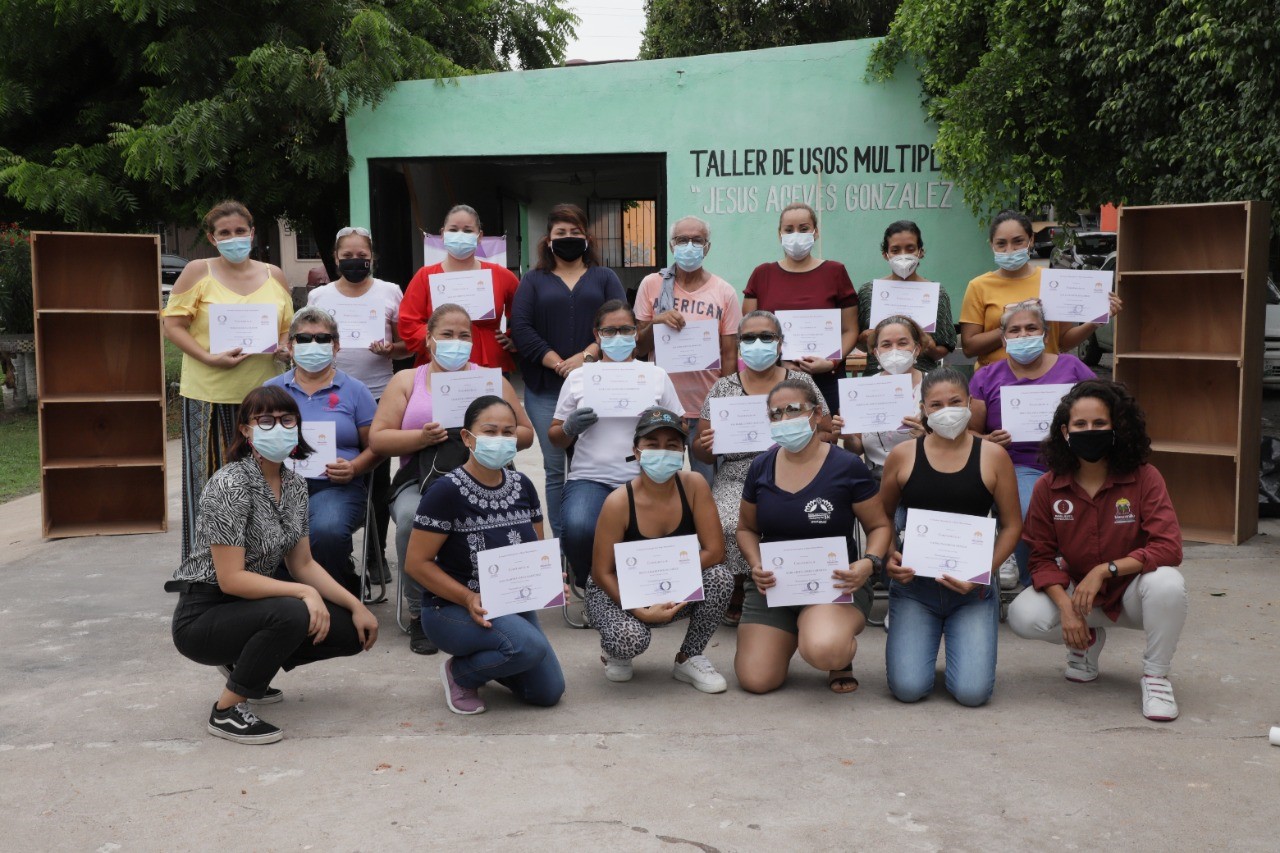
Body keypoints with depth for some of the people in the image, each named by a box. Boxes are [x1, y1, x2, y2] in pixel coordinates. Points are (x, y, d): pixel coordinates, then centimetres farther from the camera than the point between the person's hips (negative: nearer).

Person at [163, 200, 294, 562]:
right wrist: (210, 358, -15)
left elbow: (288, 327, 21)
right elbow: (173, 324, -2)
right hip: (209, 394, -3)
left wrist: (285, 350, -1)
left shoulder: (274, 276, 12)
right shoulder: (198, 272, 2)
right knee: (209, 480, 1)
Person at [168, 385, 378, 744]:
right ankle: (226, 710, -12)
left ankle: (246, 666, 16)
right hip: (203, 617, -8)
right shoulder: (230, 485, -22)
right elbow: (231, 579, -25)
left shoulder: (294, 485, 3)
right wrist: (304, 592, -29)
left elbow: (303, 564, 7)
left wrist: (356, 605, -2)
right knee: (291, 614, -34)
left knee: (352, 632, -2)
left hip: (250, 607, 8)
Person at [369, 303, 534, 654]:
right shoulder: (407, 381, 16)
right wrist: (422, 437, -12)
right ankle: (419, 613, -17)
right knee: (411, 517, -35)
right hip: (420, 478, 0)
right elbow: (377, 438, 6)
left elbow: (525, 433, 14)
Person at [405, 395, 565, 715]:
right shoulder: (447, 491, -18)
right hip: (451, 608, -7)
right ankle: (459, 673, -2)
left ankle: (480, 659, 26)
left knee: (549, 692, 2)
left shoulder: (522, 486, 1)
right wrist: (468, 598, -26)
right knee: (529, 646, -32)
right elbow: (416, 563, -17)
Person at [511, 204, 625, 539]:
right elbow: (520, 328, -1)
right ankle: (560, 543, 10)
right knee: (555, 470, 2)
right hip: (546, 389, 1)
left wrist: (586, 356, -15)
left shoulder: (604, 277, 14)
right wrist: (559, 365, -12)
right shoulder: (533, 280, 13)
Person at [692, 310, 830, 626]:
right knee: (730, 526, -32)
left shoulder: (801, 382, 10)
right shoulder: (723, 388, 12)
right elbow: (701, 452, 12)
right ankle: (736, 592, -5)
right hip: (737, 483, 1)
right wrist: (704, 446, -12)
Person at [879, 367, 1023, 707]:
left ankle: (959, 637, 23)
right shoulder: (902, 456, 0)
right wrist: (888, 559, -7)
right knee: (908, 689, -12)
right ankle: (924, 637, 23)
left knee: (972, 692, -12)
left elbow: (1012, 525, 3)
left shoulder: (993, 456, -2)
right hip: (913, 583, 0)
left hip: (972, 589, 0)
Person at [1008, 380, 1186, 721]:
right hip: (1076, 590, 2)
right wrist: (1066, 607, -23)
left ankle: (1156, 676, -8)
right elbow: (1042, 558, -7)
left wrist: (1104, 569, -32)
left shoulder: (1144, 478, -16)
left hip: (1131, 593, -2)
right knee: (1023, 616, -25)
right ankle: (1086, 640, 12)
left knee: (1167, 583, -36)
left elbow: (1169, 548, -24)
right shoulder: (1048, 487, -10)